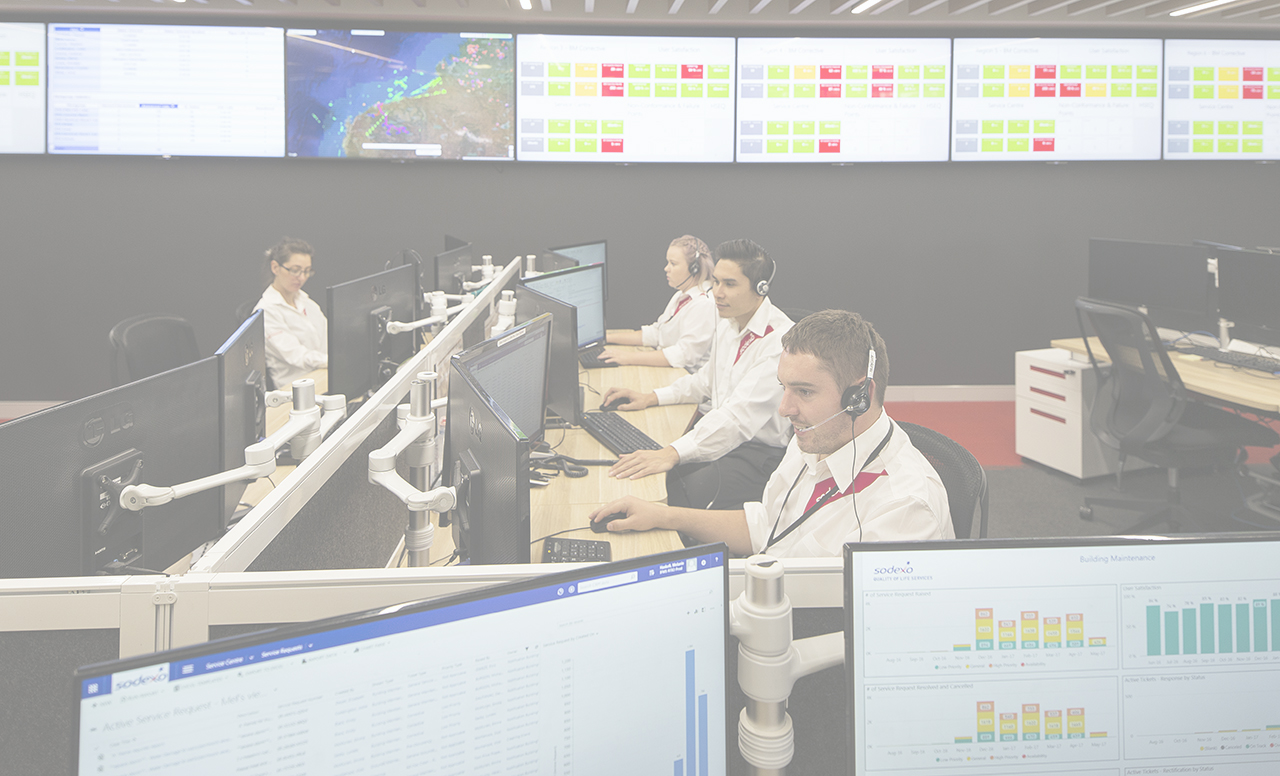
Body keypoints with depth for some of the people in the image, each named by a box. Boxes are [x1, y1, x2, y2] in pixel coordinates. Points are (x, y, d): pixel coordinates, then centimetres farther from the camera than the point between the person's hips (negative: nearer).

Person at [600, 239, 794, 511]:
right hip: (716, 428, 8)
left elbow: (739, 416, -32)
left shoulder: (781, 341, -21)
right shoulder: (728, 323, 8)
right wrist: (651, 397, 10)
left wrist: (673, 453, -42)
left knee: (684, 493, -30)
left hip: (760, 450, -8)